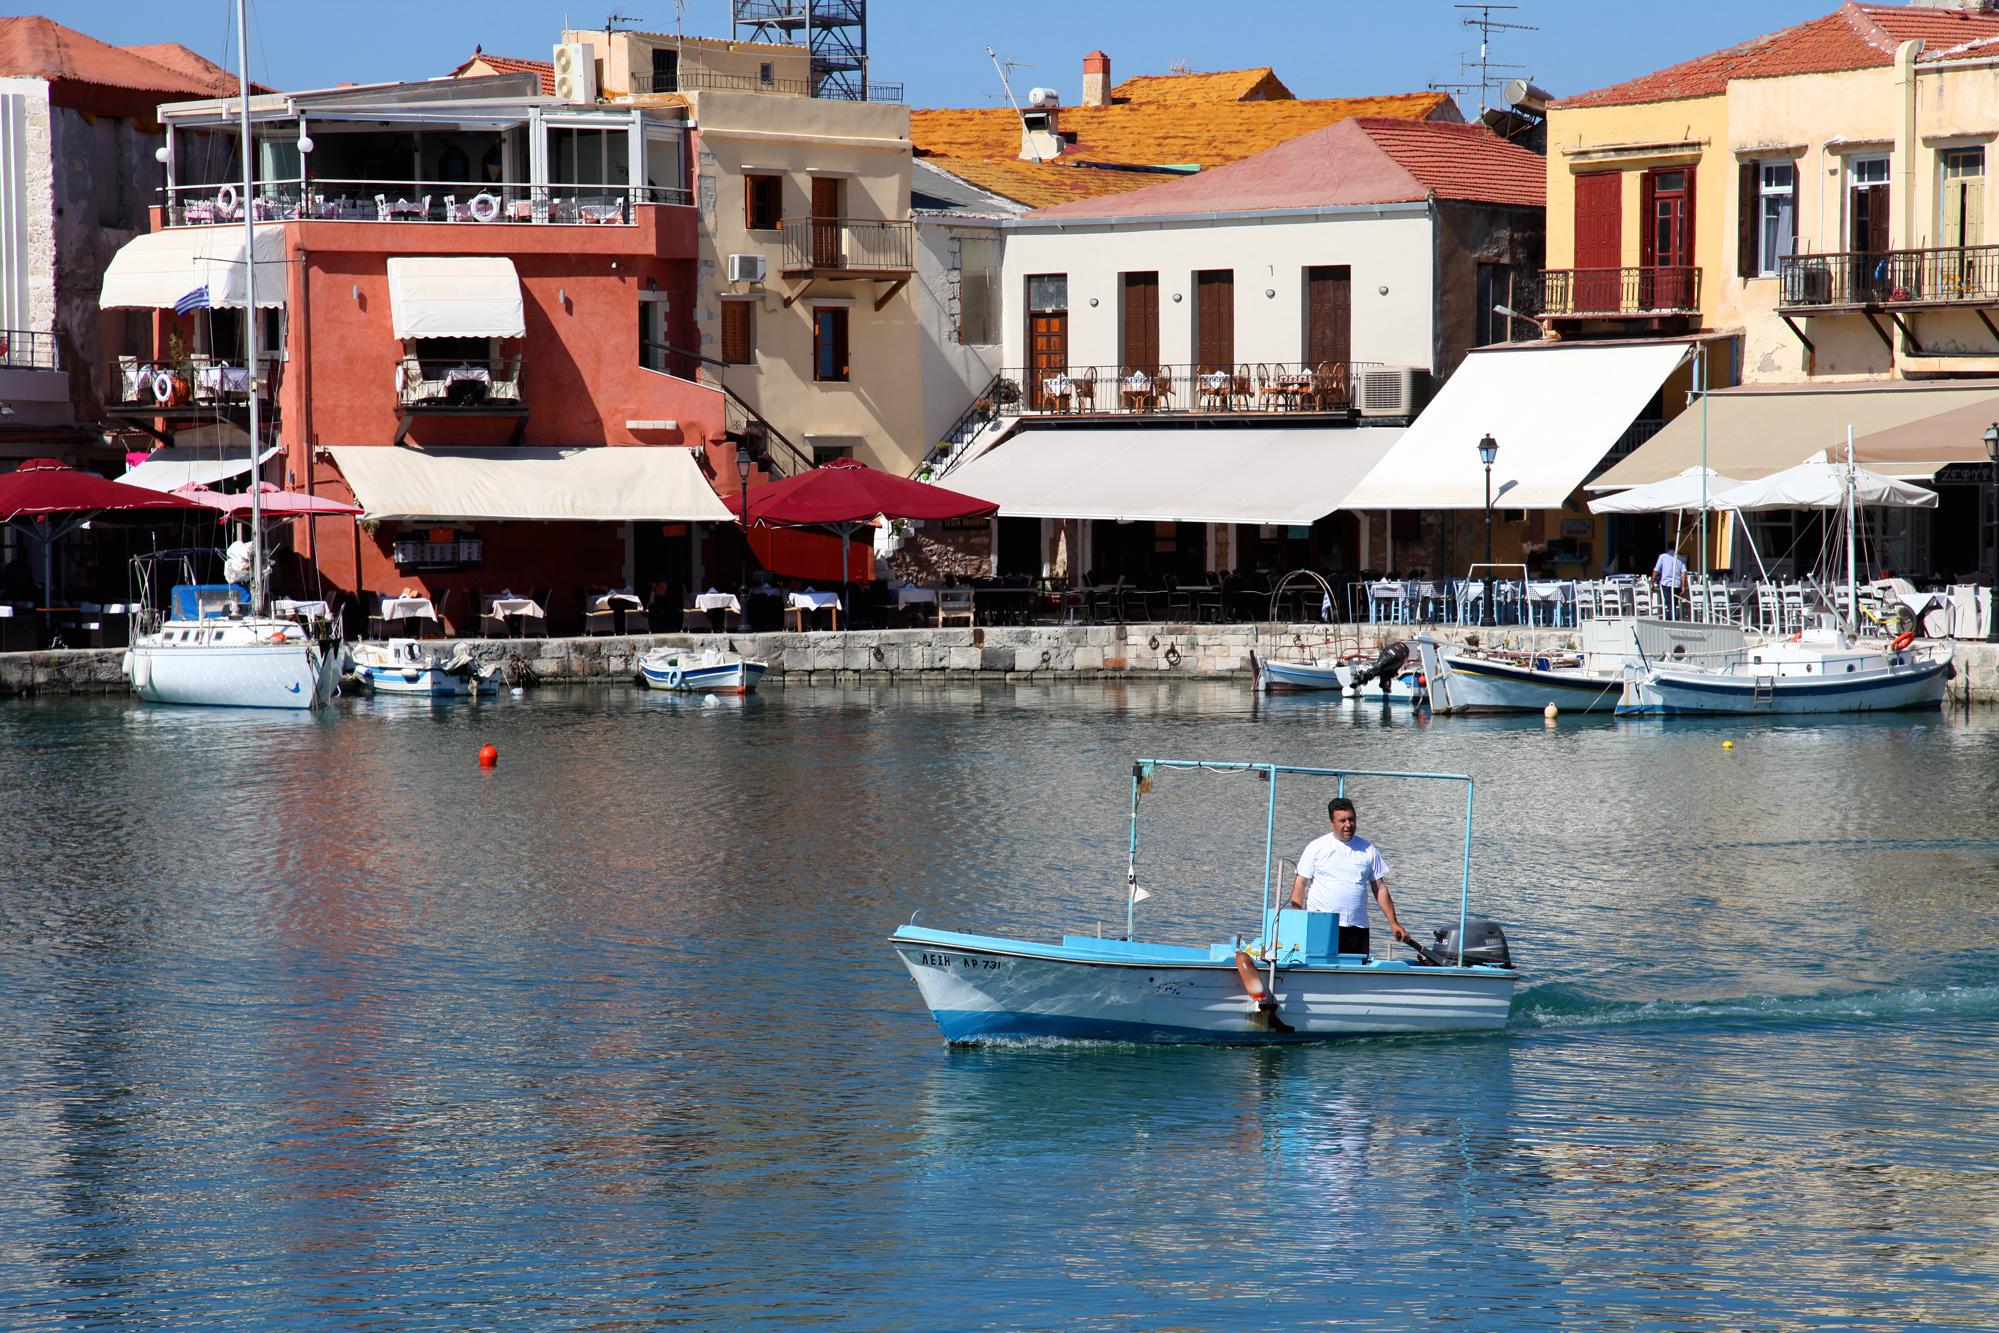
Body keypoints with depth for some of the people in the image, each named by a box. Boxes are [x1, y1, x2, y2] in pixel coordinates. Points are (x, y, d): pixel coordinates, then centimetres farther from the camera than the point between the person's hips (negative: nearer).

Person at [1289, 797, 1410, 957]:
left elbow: (1380, 889, 13)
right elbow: (1301, 883, 3)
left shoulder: (1368, 850, 11)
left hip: (1356, 929, 2)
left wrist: (1393, 923, 6)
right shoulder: (1316, 847, 5)